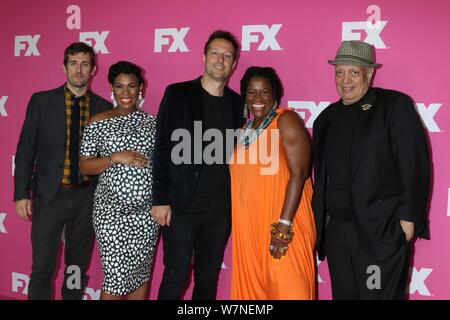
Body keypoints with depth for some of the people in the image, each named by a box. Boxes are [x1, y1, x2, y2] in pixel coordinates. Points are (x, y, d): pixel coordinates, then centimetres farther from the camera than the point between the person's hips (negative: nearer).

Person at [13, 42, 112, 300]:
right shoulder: (41, 101, 1)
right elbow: (26, 149, 1)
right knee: (42, 268, 5)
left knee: (78, 267, 13)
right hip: (50, 194, -1)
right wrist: (22, 193, -3)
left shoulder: (103, 107, 3)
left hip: (86, 196, 1)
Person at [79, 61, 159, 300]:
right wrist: (115, 157, -15)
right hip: (111, 210, -2)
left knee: (141, 272, 11)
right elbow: (84, 166, -1)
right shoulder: (98, 123, 0)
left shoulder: (151, 121, 6)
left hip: (146, 210, 3)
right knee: (115, 276, -2)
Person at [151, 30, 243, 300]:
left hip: (220, 207, 4)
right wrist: (160, 200, -8)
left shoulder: (237, 102, 9)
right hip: (182, 205, -3)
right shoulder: (178, 94, -2)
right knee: (176, 277, 2)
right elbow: (162, 149, -4)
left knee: (208, 279, 13)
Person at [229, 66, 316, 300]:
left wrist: (284, 225, -22)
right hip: (248, 227, 7)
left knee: (286, 287, -2)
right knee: (251, 287, 13)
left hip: (281, 226, -7)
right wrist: (240, 224, 11)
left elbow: (299, 174, -16)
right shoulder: (246, 130, 14)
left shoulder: (286, 120, -7)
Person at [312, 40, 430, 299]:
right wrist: (319, 223, 13)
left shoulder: (395, 105, -3)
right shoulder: (327, 118, 13)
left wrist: (409, 217, -13)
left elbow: (416, 164, -9)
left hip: (382, 230, -5)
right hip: (336, 230, 6)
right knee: (343, 294, 13)